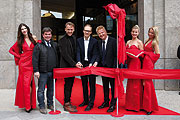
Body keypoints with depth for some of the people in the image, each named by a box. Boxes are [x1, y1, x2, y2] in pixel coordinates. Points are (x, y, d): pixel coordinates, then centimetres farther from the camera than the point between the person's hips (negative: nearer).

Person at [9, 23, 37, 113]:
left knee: (30, 83, 2)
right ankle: (27, 105, 8)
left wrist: (36, 41, 1)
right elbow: (11, 50, 13)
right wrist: (19, 56, 5)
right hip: (24, 64, -1)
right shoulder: (20, 41, 8)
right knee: (25, 83, 0)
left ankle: (30, 104, 13)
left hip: (32, 63, 1)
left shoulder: (32, 38, 9)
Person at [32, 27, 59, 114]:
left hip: (52, 71, 4)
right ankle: (41, 106, 15)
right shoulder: (38, 46, -2)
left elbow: (57, 57, 16)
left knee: (51, 89, 13)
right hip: (43, 72, -3)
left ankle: (50, 104, 27)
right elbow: (35, 59, -6)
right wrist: (36, 70, -11)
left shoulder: (55, 45, 10)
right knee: (41, 90, 3)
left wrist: (57, 68, 11)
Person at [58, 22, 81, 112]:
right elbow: (65, 55, -16)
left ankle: (68, 102, 24)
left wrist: (77, 62, 5)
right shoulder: (62, 40, -10)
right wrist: (75, 64, -19)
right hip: (66, 66, -7)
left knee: (70, 84, 12)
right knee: (68, 84, -3)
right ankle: (66, 104, 8)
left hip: (73, 65, 7)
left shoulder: (74, 38, 12)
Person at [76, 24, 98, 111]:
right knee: (84, 84, 15)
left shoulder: (94, 41, -4)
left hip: (91, 65, -3)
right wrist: (79, 62, -18)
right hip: (83, 65, 4)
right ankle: (85, 100, 31)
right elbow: (78, 52, -3)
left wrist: (91, 63, -22)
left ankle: (91, 103, 13)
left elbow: (95, 54, -9)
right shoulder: (79, 40, 4)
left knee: (92, 84, 3)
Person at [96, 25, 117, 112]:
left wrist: (114, 67, -17)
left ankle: (113, 104, 18)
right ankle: (106, 102, 32)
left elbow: (116, 55, -14)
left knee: (113, 86, 5)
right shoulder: (99, 42, 10)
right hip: (103, 67, 7)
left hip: (112, 67, -6)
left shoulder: (113, 41, -11)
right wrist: (97, 62, -2)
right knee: (105, 86, 17)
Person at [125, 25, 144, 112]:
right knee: (130, 84, 10)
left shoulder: (139, 42, -2)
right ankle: (129, 105, 21)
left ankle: (136, 105, 13)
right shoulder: (128, 42, 15)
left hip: (136, 64, -6)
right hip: (129, 64, 6)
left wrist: (131, 52, -10)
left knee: (135, 84, -1)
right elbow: (125, 53, 16)